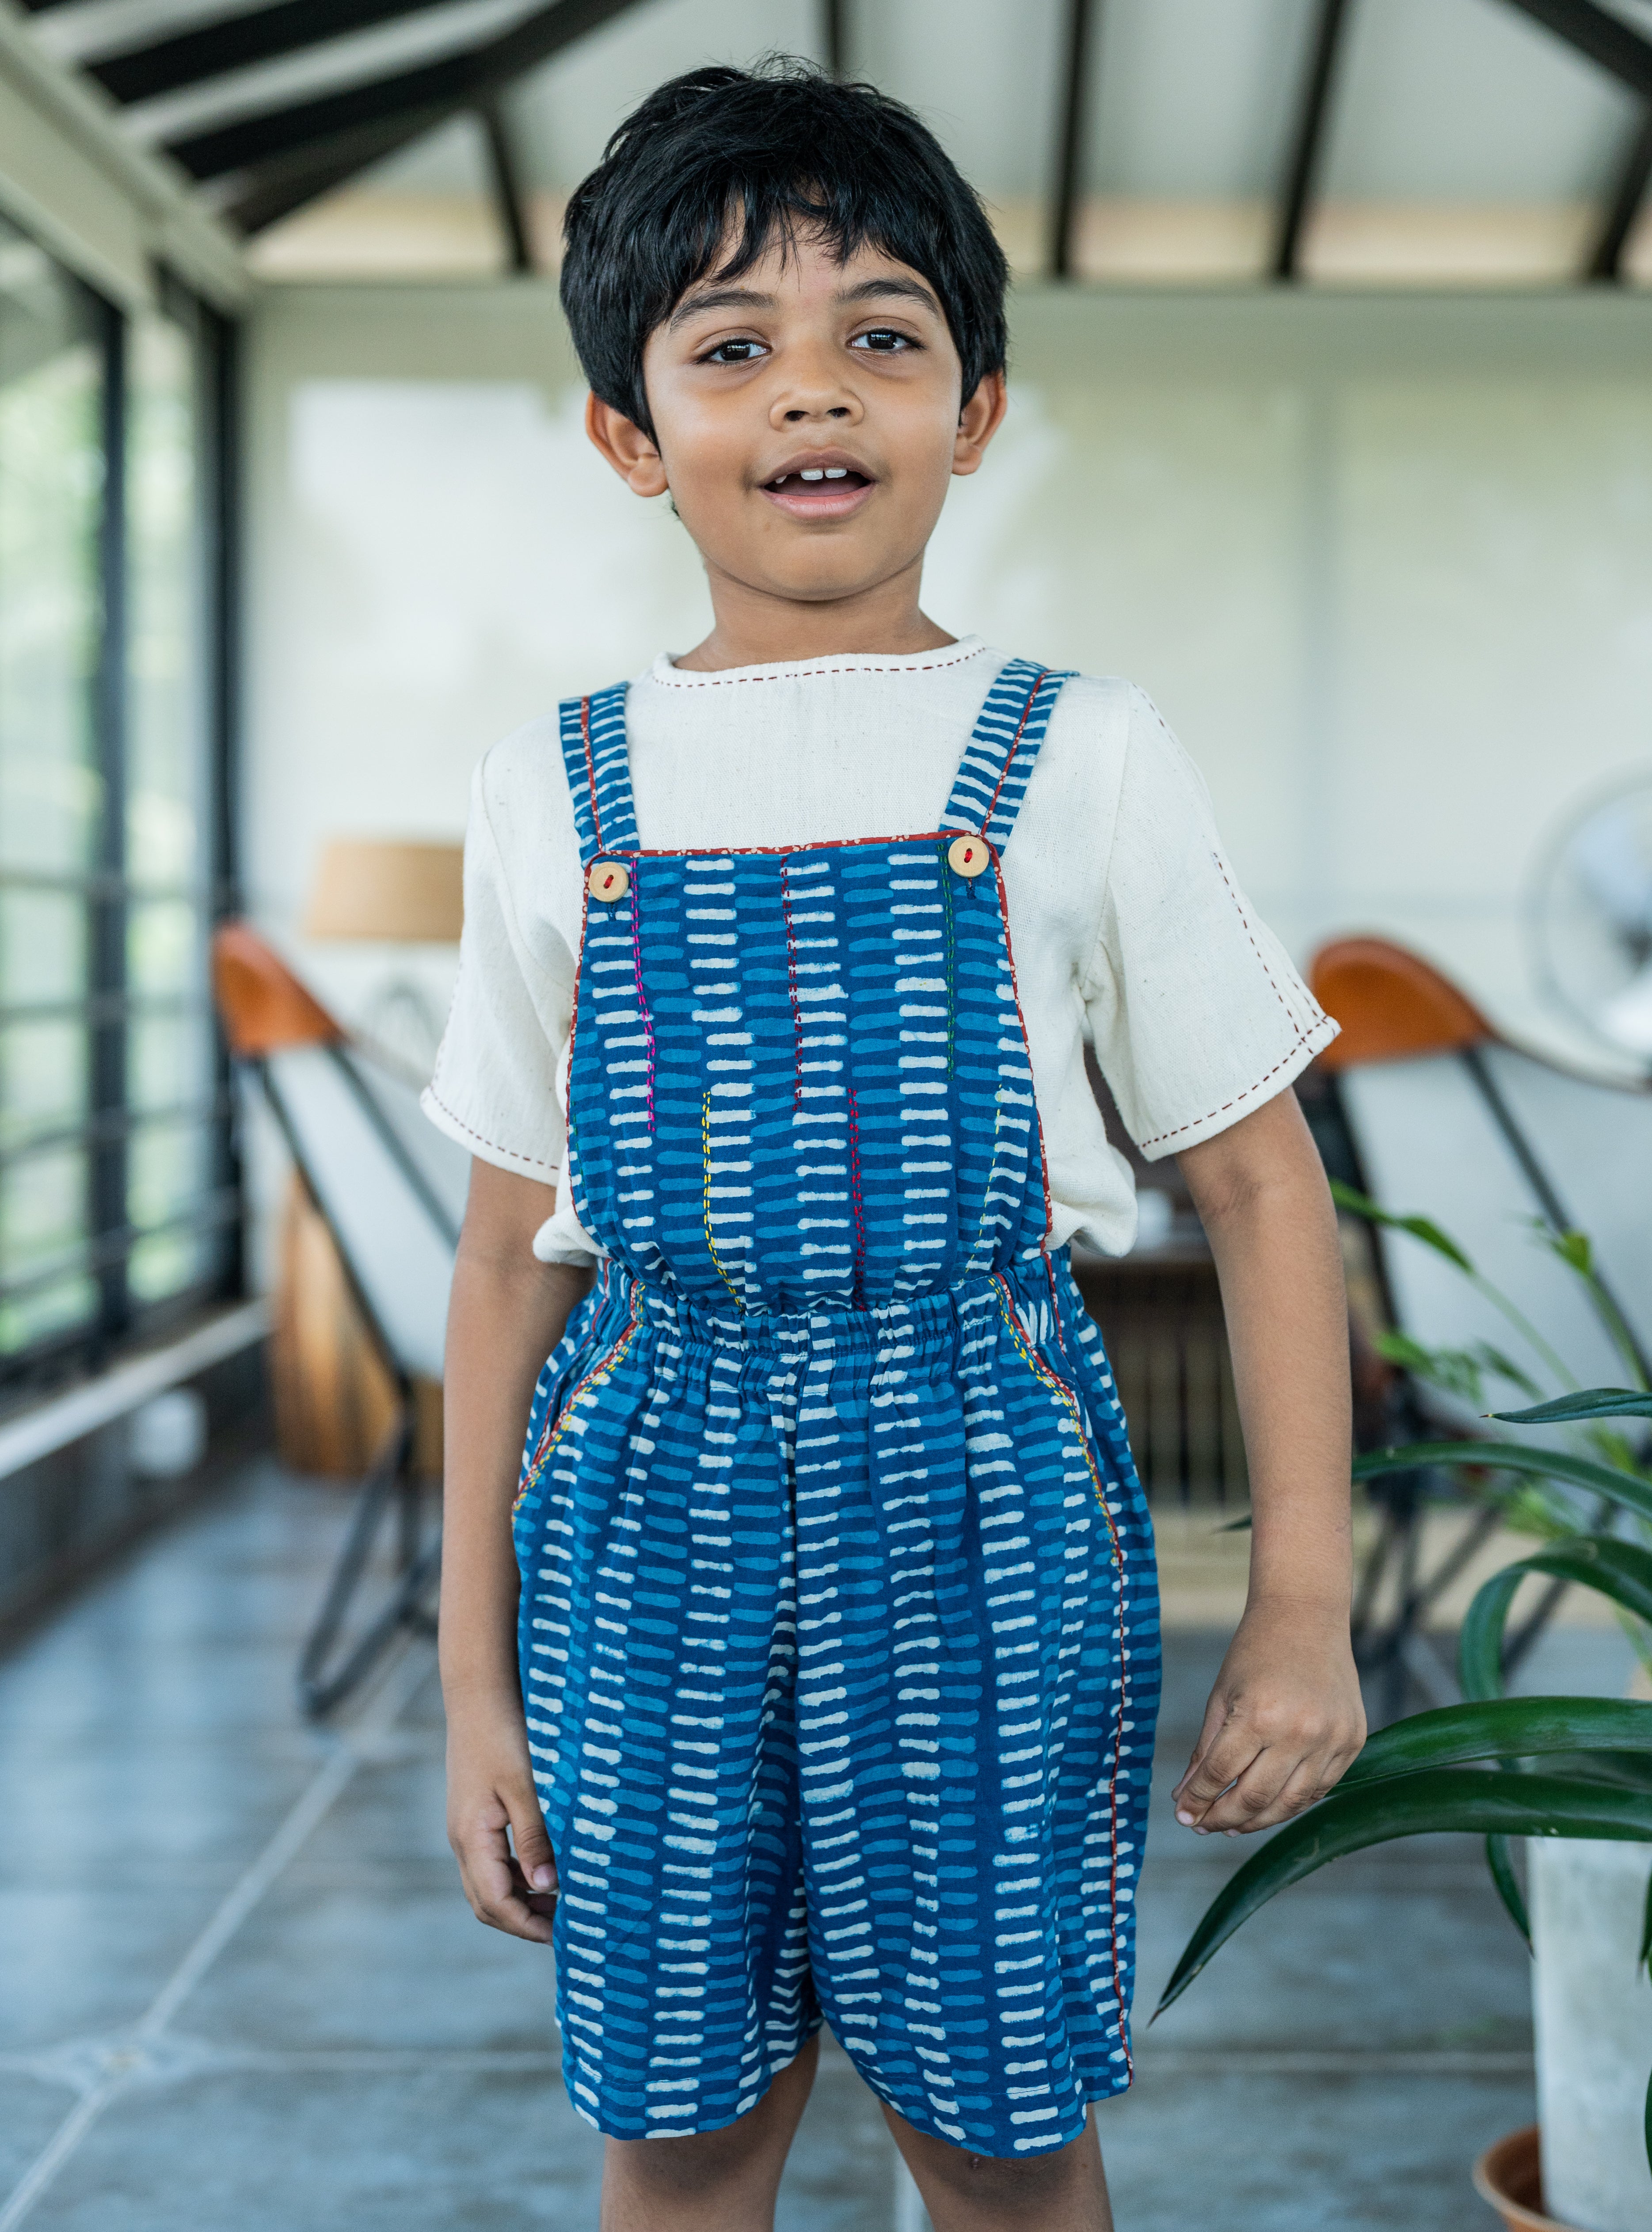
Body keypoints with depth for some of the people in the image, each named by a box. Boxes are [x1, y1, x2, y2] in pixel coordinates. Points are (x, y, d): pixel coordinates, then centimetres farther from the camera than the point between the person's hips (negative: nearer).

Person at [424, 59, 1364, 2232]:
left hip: (981, 1477, -1)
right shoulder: (562, 789, 2)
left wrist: (1306, 1600, -5)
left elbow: (1261, 1182, 0)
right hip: (652, 1490, 2)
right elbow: (515, 1246, 6)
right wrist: (476, 1668, 6)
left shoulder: (1075, 760, -3)